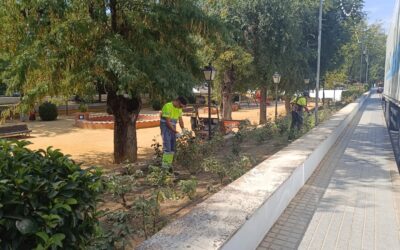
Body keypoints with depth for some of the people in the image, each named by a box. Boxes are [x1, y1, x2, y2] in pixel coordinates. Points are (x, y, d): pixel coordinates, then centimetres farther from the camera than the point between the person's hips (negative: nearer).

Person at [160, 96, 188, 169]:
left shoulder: (179, 108, 5)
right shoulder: (168, 106, -20)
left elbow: (180, 120, 7)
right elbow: (167, 122, -23)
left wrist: (183, 129, -10)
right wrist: (176, 132, -24)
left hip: (173, 128, 8)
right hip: (166, 128, -8)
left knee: (172, 148, 8)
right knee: (167, 147, -12)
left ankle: (169, 164, 16)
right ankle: (165, 166, -7)